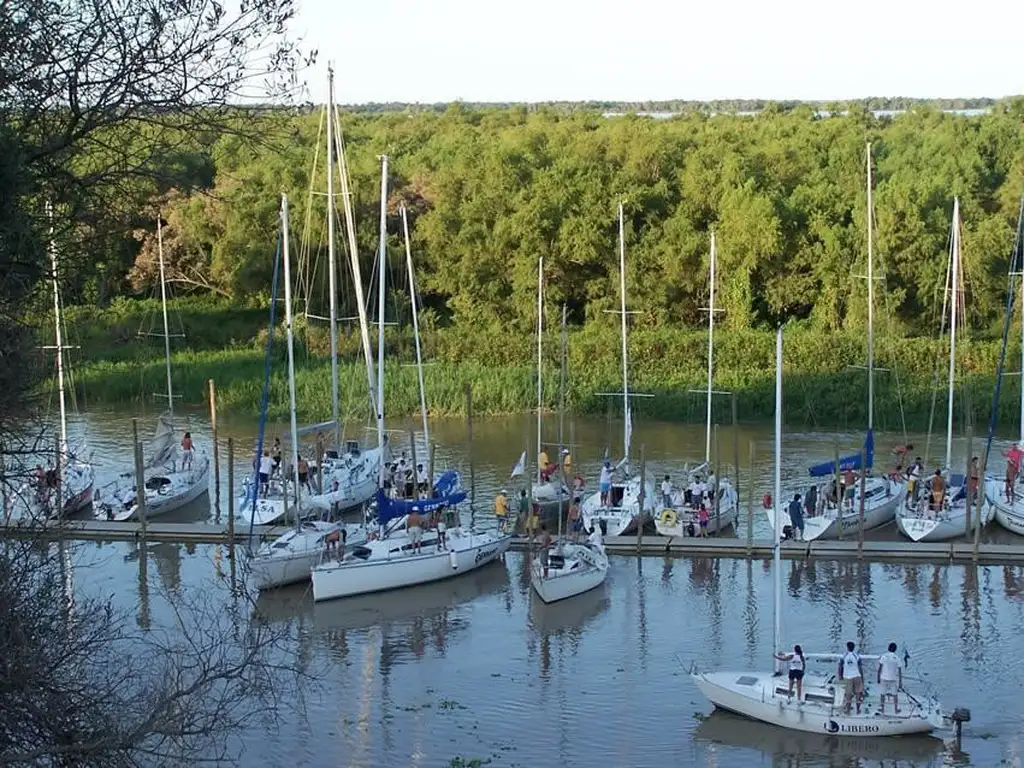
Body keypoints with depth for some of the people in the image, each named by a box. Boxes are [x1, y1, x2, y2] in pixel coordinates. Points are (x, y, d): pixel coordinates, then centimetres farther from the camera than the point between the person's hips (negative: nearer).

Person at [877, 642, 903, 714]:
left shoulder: (883, 656, -6)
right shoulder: (897, 658, -6)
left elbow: (879, 668, -6)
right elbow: (900, 671, -6)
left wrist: (878, 678, 4)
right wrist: (900, 683, -1)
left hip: (883, 678, 0)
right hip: (893, 679, 0)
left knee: (883, 694, 14)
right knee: (895, 694, 16)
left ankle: (882, 710, 14)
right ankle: (896, 710, 21)